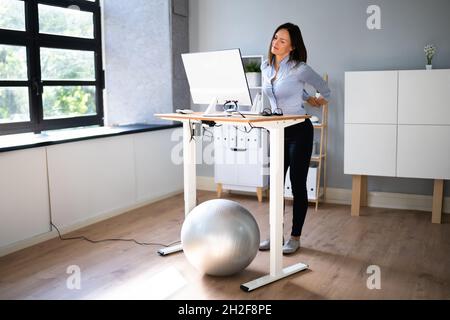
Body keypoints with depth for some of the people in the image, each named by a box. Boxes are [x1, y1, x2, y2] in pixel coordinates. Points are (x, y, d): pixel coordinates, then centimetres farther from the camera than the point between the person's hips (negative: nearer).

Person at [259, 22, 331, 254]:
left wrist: (320, 101, 21)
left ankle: (295, 237, 13)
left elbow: (323, 88, 5)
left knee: (297, 185, 1)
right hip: (277, 132, 6)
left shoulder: (299, 69, -15)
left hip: (299, 131, -6)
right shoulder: (265, 67, 4)